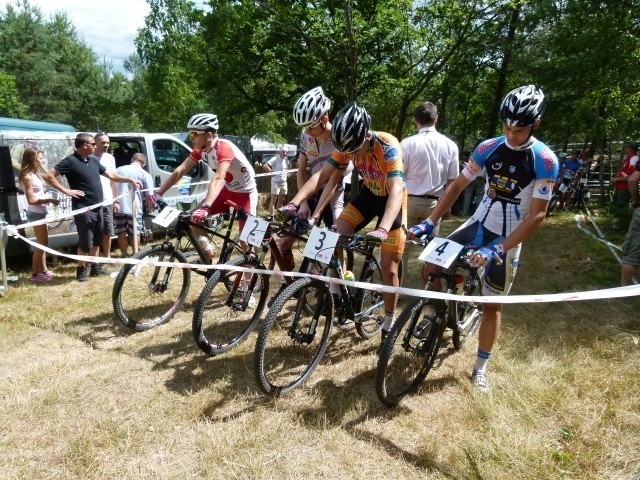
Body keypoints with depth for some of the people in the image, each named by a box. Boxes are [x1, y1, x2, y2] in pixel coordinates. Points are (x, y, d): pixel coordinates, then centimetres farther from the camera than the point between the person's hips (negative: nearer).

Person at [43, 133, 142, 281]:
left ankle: (94, 267, 29)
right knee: (86, 242, -1)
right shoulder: (70, 161, -11)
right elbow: (48, 176, -15)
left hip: (98, 208, 8)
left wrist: (130, 180, 14)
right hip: (83, 209, -8)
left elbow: (111, 175, 20)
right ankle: (81, 270, 16)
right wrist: (66, 191, -17)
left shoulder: (93, 160, 12)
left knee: (96, 240, 16)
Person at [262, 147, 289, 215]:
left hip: (284, 182, 7)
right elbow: (265, 166, -22)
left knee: (281, 200, 14)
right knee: (273, 200, -5)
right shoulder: (275, 159, -12)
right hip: (276, 181, -7)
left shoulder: (286, 159, 8)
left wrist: (286, 175, 11)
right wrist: (271, 172, -17)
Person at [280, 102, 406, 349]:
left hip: (392, 199, -4)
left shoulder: (388, 147, -34)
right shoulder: (347, 146, -18)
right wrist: (295, 202, -33)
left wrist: (383, 229, -59)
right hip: (369, 193, 5)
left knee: (389, 268, -4)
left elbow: (396, 189, -44)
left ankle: (389, 322, 15)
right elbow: (322, 176, -19)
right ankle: (338, 288, 2)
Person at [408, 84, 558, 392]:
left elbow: (536, 215, -21)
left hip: (507, 240, -3)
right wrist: (429, 223, -11)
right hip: (477, 226, 4)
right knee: (430, 268, -8)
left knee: (492, 306, 5)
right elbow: (458, 186, -1)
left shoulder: (545, 161, -18)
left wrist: (496, 249, -31)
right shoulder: (488, 148, -7)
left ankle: (480, 367, 25)